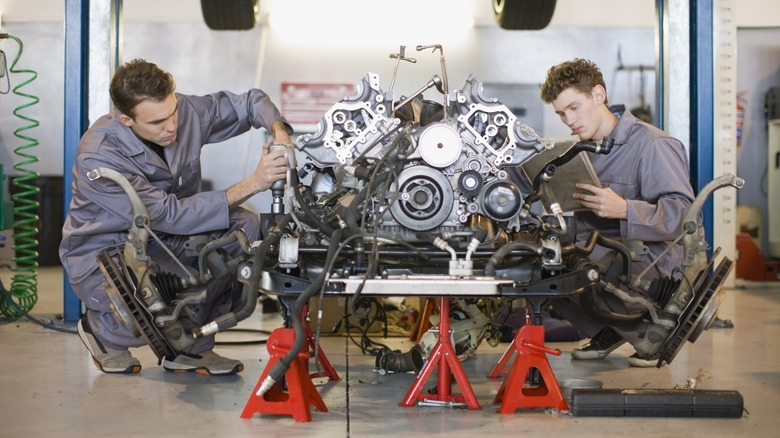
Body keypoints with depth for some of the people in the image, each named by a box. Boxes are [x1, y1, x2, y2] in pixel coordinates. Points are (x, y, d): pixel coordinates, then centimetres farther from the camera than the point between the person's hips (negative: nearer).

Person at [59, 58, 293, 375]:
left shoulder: (185, 111, -15)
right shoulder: (98, 157, -31)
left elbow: (251, 102, 0)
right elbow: (170, 216, -33)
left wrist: (278, 131, -23)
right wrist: (251, 184, -37)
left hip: (158, 241, 6)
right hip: (104, 254, -6)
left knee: (244, 225, -18)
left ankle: (190, 349, -4)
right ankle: (101, 329, 3)